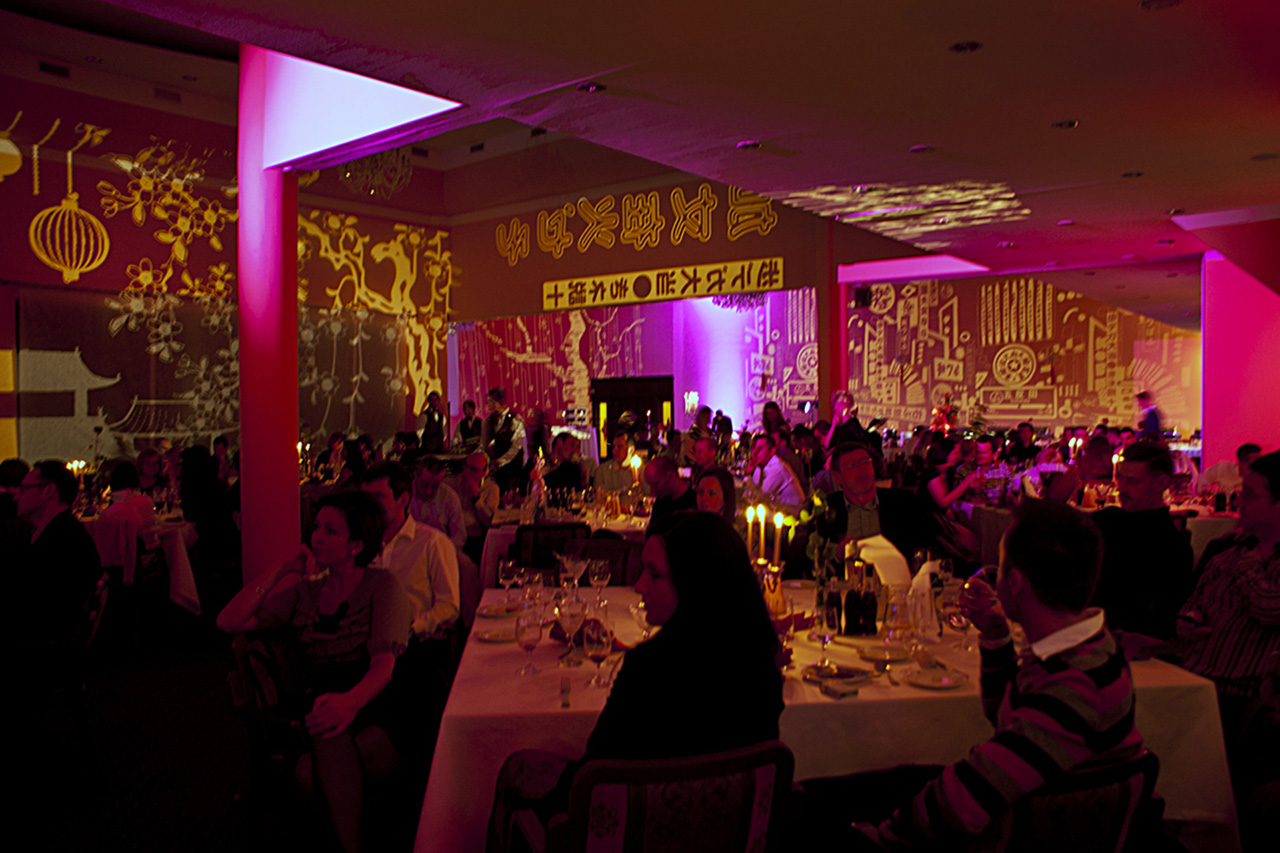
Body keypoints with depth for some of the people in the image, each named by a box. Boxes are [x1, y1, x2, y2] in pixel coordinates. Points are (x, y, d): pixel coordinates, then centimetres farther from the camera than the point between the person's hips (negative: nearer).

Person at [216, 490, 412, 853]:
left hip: (378, 706, -3)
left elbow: (384, 663, -14)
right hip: (324, 701, 4)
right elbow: (229, 621, 8)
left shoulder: (382, 585, 0)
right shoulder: (305, 590, 15)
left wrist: (351, 701, -36)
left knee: (312, 772, -32)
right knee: (328, 733, -34)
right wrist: (282, 571, 6)